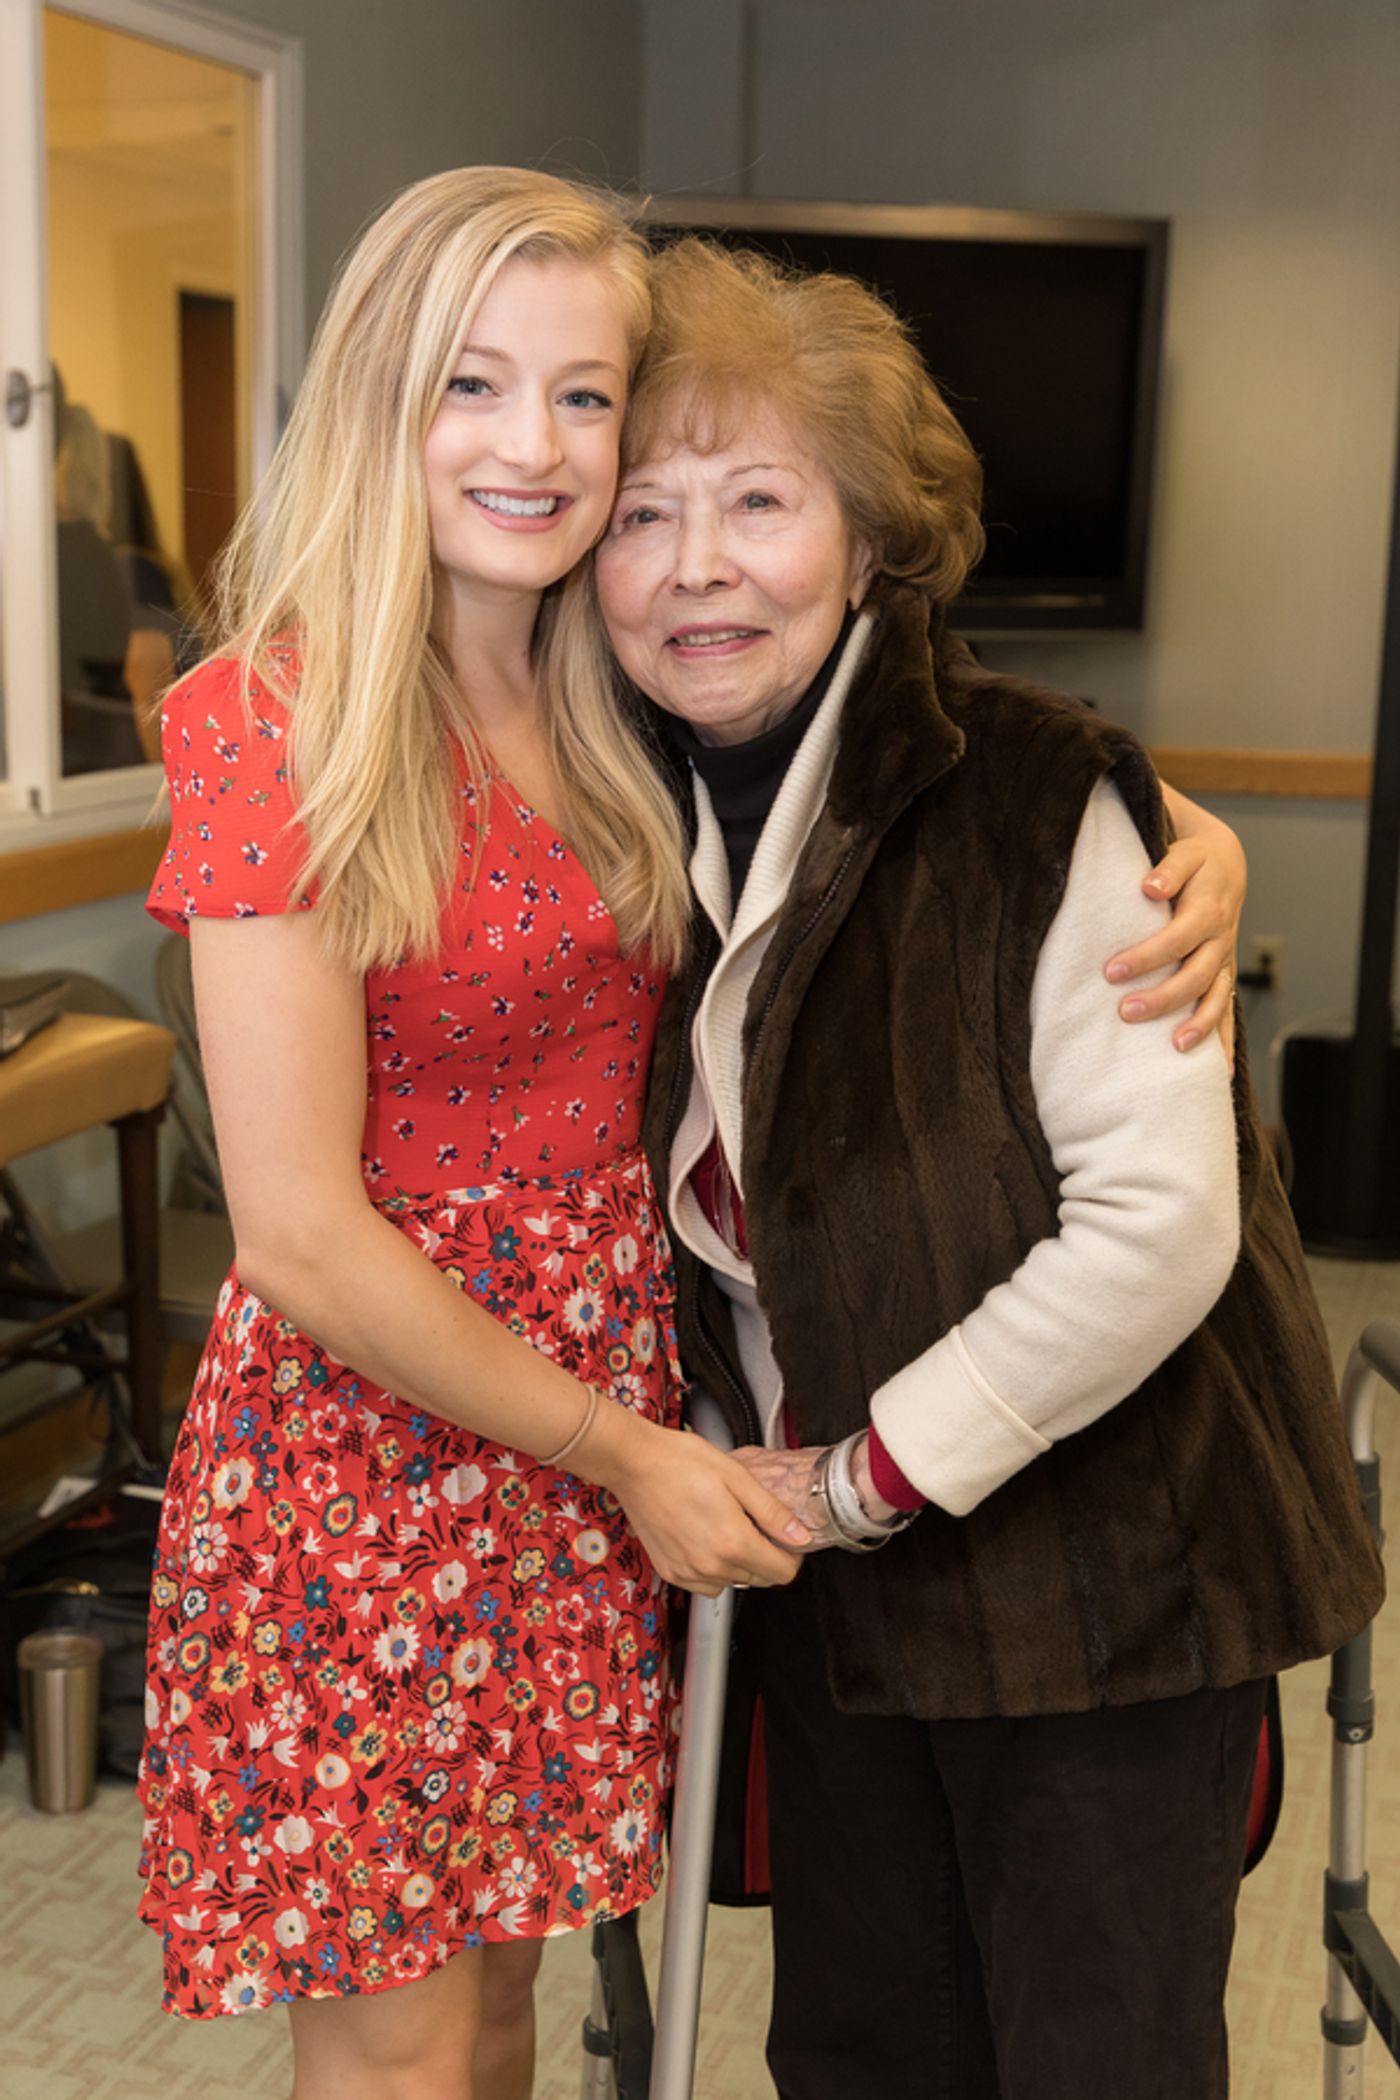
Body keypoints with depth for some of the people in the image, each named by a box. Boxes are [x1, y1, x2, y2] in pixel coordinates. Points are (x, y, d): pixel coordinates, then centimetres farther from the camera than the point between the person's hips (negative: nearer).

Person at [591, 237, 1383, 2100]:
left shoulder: (1040, 799, -19)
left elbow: (1160, 1227, -24)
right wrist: (762, 1469, 5)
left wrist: (869, 1476, -17)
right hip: (837, 1585, 6)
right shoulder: (661, 820, 2)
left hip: (1103, 1578, -6)